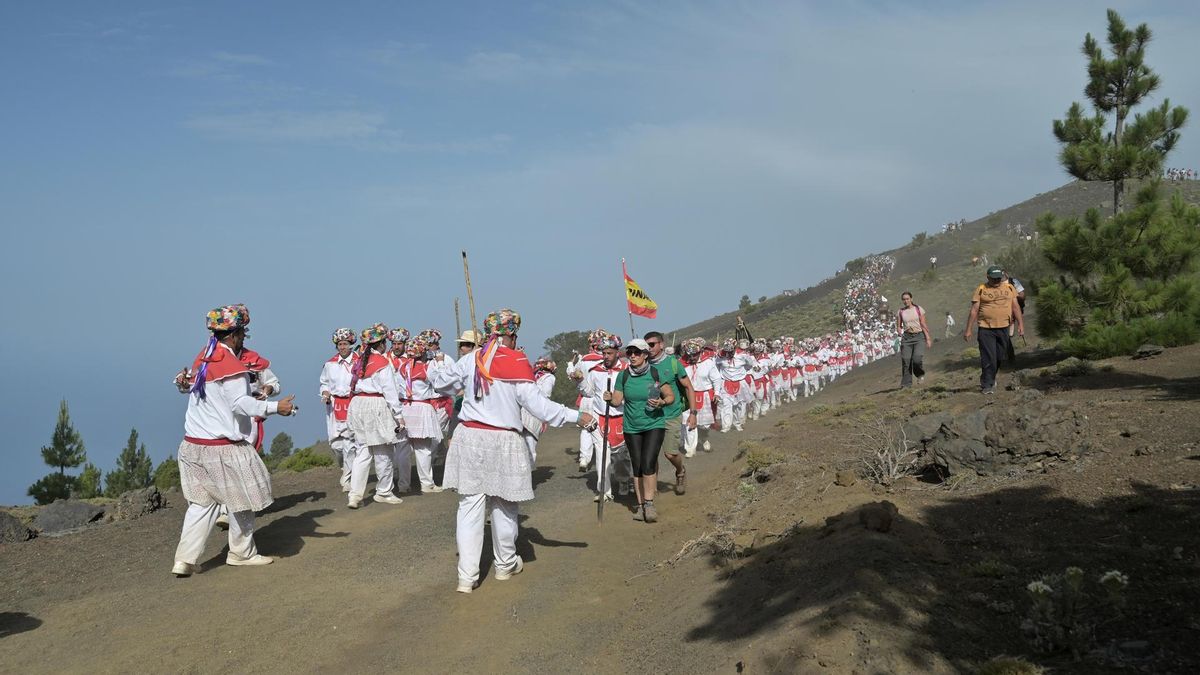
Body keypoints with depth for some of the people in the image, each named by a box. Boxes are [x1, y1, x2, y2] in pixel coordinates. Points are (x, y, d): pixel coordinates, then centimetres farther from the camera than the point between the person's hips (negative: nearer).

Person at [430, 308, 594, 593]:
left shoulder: (471, 360, 1)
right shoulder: (518, 364, -9)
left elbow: (440, 380, 13)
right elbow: (537, 404, -14)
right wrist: (576, 417, -10)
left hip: (469, 439, 2)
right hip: (504, 442, -2)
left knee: (470, 507, 4)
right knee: (504, 507, 14)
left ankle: (467, 576, 1)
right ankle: (506, 565, 31)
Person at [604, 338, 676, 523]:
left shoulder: (656, 373, -7)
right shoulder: (623, 376, 0)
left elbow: (671, 396, -2)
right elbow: (618, 400, 1)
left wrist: (662, 402, -22)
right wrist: (610, 398, -20)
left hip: (654, 425, -3)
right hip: (632, 428, 3)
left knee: (648, 464, -15)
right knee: (637, 467, 6)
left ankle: (649, 504, -7)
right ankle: (640, 505, 15)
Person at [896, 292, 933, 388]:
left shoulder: (918, 309, 4)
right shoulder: (900, 312, 8)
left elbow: (923, 325, 4)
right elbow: (898, 327, 15)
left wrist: (928, 338, 0)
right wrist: (901, 334, -7)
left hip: (919, 336, -2)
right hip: (907, 337, 2)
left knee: (917, 357, -20)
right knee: (906, 360, -6)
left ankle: (920, 374, 10)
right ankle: (906, 383, 2)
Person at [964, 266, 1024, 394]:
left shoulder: (1009, 288, 11)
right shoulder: (981, 290, 3)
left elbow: (1016, 307, 12)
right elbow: (974, 310, 2)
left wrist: (1020, 324, 2)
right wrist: (968, 330, -1)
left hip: (1004, 328, 3)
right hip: (986, 329, -3)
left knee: (999, 357, 7)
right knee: (988, 358, -5)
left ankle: (991, 379, 26)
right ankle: (987, 385, 2)